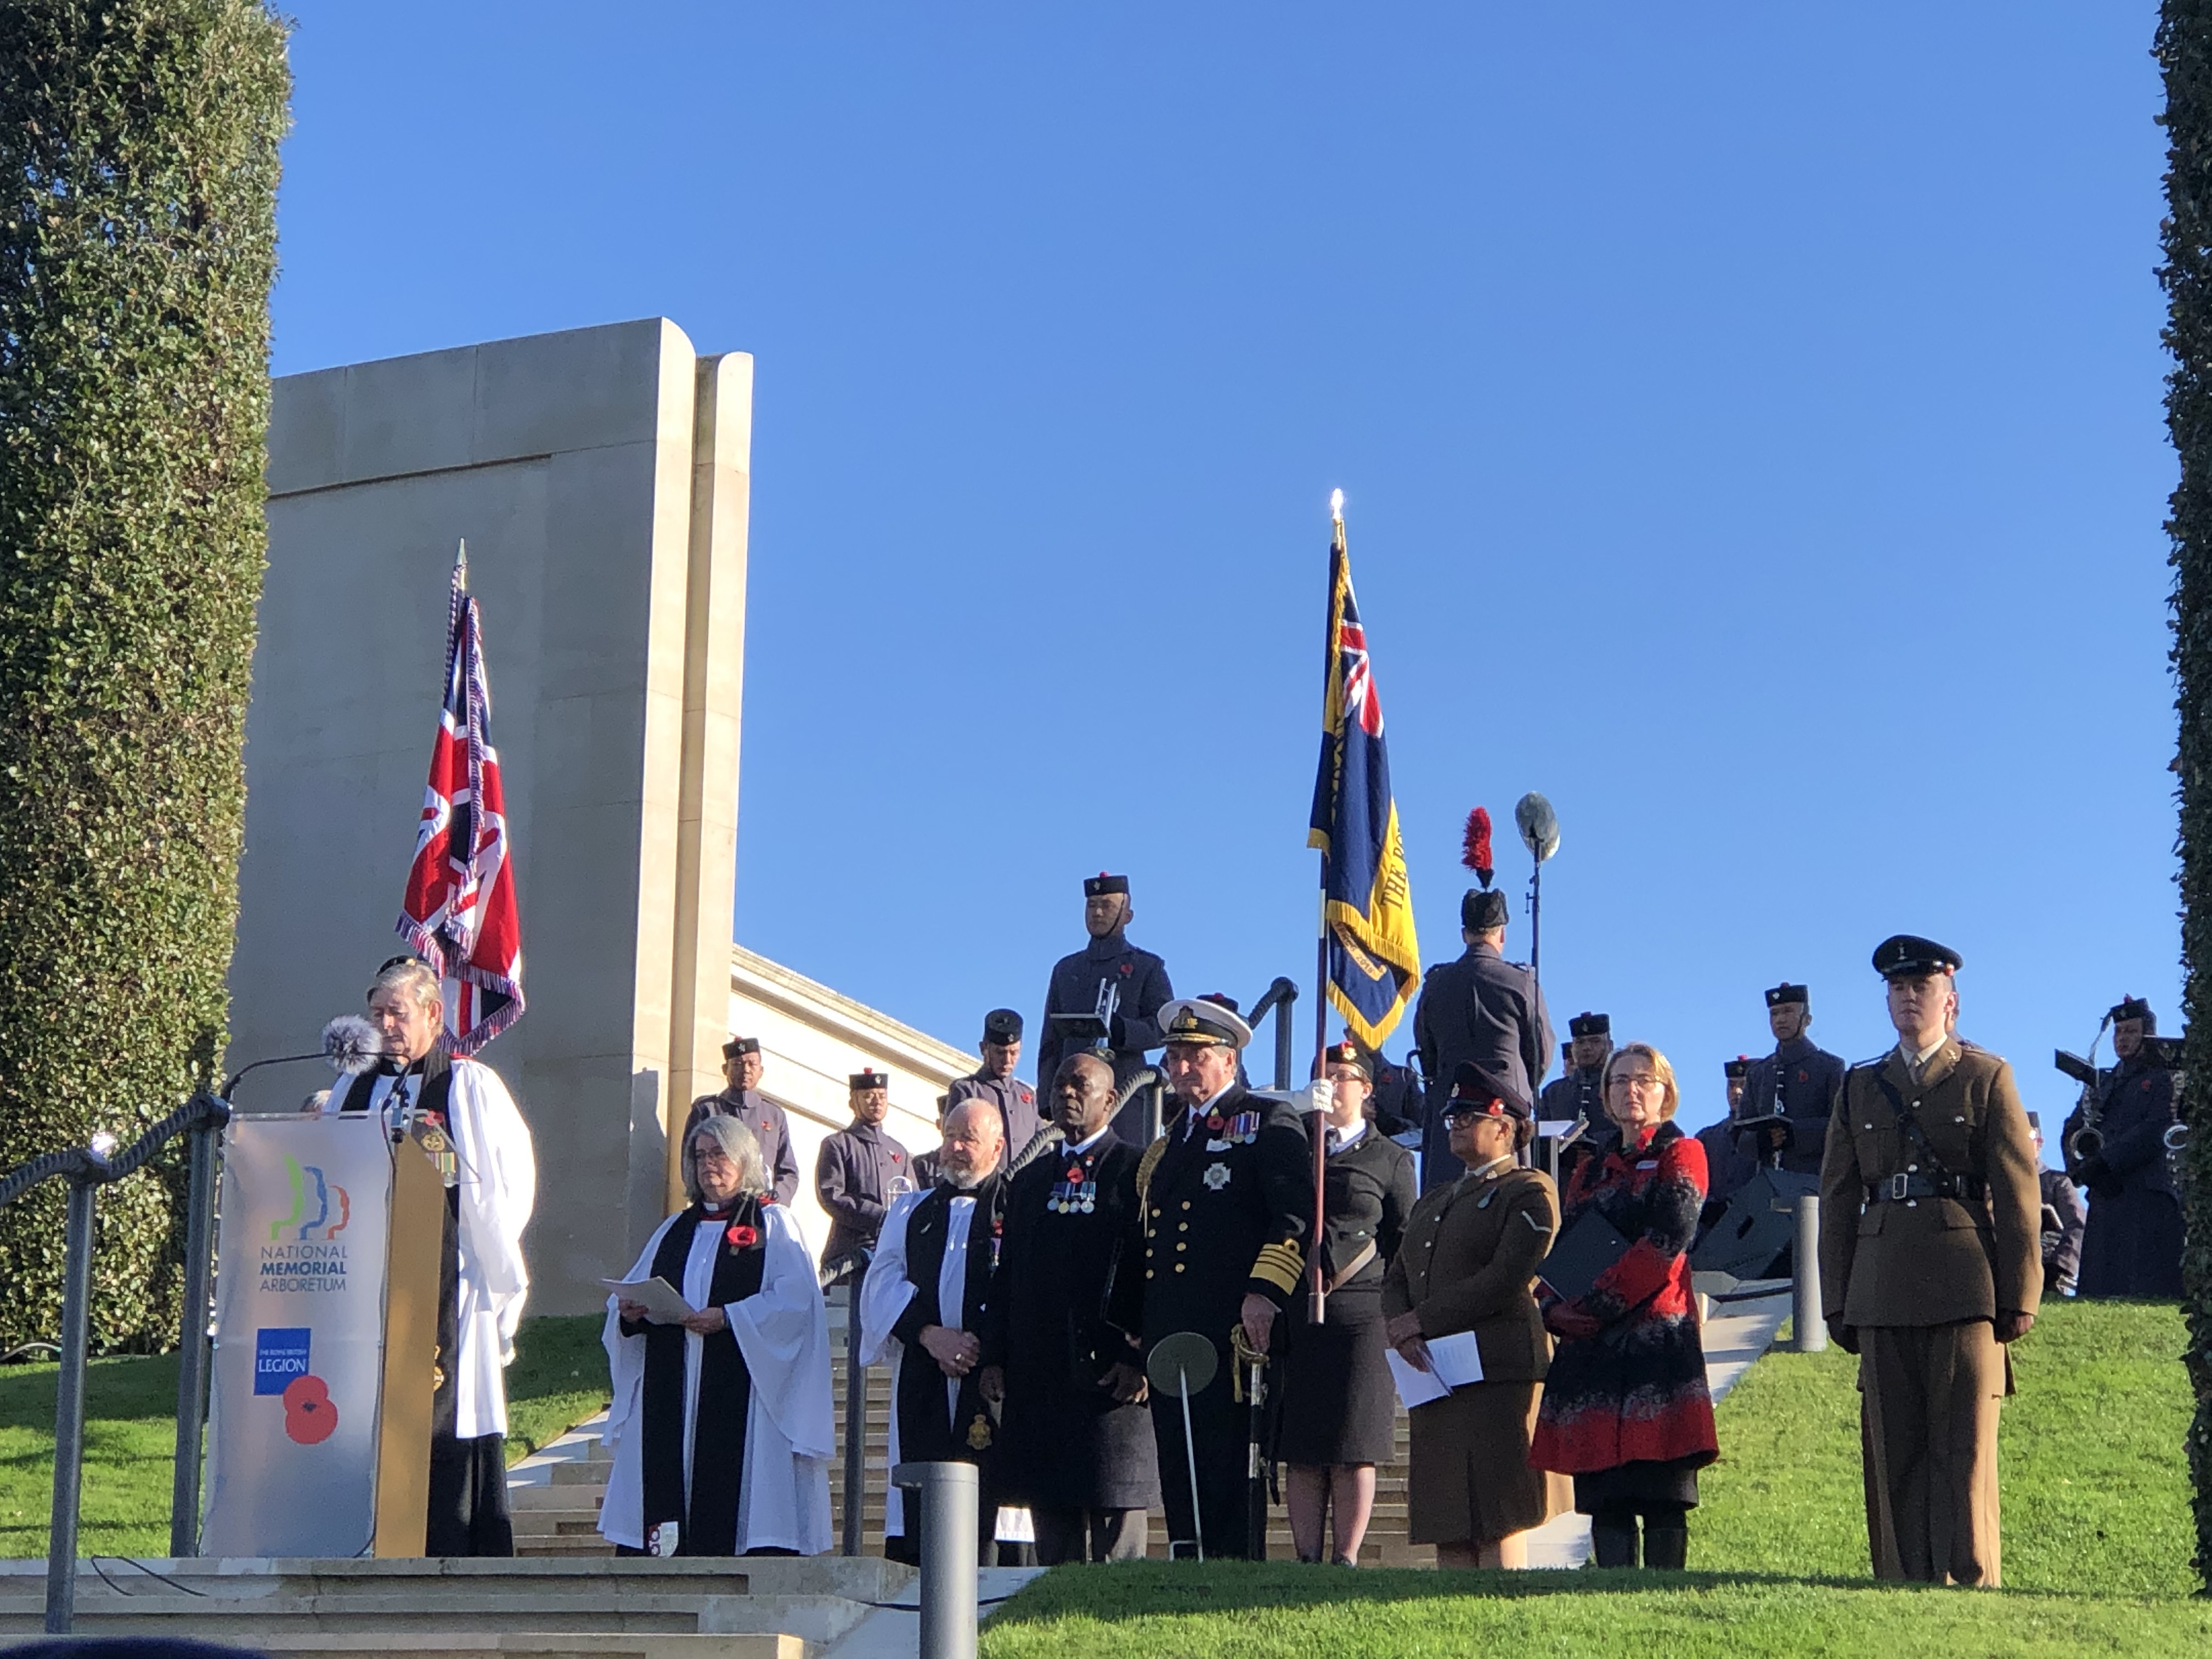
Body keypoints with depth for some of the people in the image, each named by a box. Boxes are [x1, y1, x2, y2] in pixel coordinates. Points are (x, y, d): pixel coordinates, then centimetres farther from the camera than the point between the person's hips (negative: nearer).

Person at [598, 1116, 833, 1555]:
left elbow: (795, 1299, -7)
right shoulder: (675, 1230, 23)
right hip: (670, 1392, 5)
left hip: (741, 1387, -5)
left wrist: (727, 1317, -19)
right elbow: (629, 1297, 19)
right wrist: (629, 1313, -5)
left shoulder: (773, 1225, 7)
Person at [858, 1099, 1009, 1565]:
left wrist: (991, 1347, -12)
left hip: (992, 1376, -3)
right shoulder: (911, 1211, 21)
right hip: (921, 1380, 3)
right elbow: (882, 1282, 9)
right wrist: (930, 1334, -8)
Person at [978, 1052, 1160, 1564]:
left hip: (1112, 1374, -5)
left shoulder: (1137, 1171, 2)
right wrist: (995, 1357, 8)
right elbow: (1005, 1275, 19)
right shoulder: (1029, 1181, 20)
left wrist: (1141, 1358, -14)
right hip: (1038, 1377, 6)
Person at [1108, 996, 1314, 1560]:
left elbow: (1297, 1213, -9)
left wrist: (1266, 1291, -19)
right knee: (1177, 1471, 5)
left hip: (1233, 1328, -7)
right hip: (1169, 1333, 7)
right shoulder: (1167, 1141, 25)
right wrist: (1130, 1326, 21)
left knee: (1229, 1466, -9)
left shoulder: (1268, 1121, 3)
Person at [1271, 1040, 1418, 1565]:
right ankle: (1307, 1561, 5)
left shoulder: (1391, 1159, 9)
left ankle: (1347, 1561, 1)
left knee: (1354, 1447, -4)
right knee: (1301, 1450, 1)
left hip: (1361, 1319, -2)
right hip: (1294, 1319, 2)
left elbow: (1404, 1250, 6)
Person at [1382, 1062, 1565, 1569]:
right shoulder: (1432, 1204, 25)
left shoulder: (1530, 1193, -1)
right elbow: (1396, 1280, 17)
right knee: (1447, 1522, 5)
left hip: (1498, 1374, -7)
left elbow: (1505, 1281, -13)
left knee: (1499, 1524, -8)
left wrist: (1421, 1320, -11)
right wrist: (1398, 1327, -5)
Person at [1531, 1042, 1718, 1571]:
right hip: (1591, 1346, 6)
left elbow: (1663, 1247, -9)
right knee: (1603, 1497, 2)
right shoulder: (1592, 1171, 23)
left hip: (1657, 1339, -6)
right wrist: (1554, 1309, -4)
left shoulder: (1681, 1155, 4)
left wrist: (1597, 1306, -13)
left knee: (1662, 1496, -8)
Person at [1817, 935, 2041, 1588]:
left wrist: (2018, 1299, -4)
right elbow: (1837, 1201, 15)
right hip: (1882, 1296, 3)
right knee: (1892, 1451, 2)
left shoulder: (1986, 1078, 7)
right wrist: (1837, 1303, 8)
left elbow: (2018, 1196, 2)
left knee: (1965, 1447, -5)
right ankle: (1903, 1587, 6)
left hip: (1965, 1290, -3)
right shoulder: (1860, 1086, 16)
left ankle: (1972, 1584, -1)